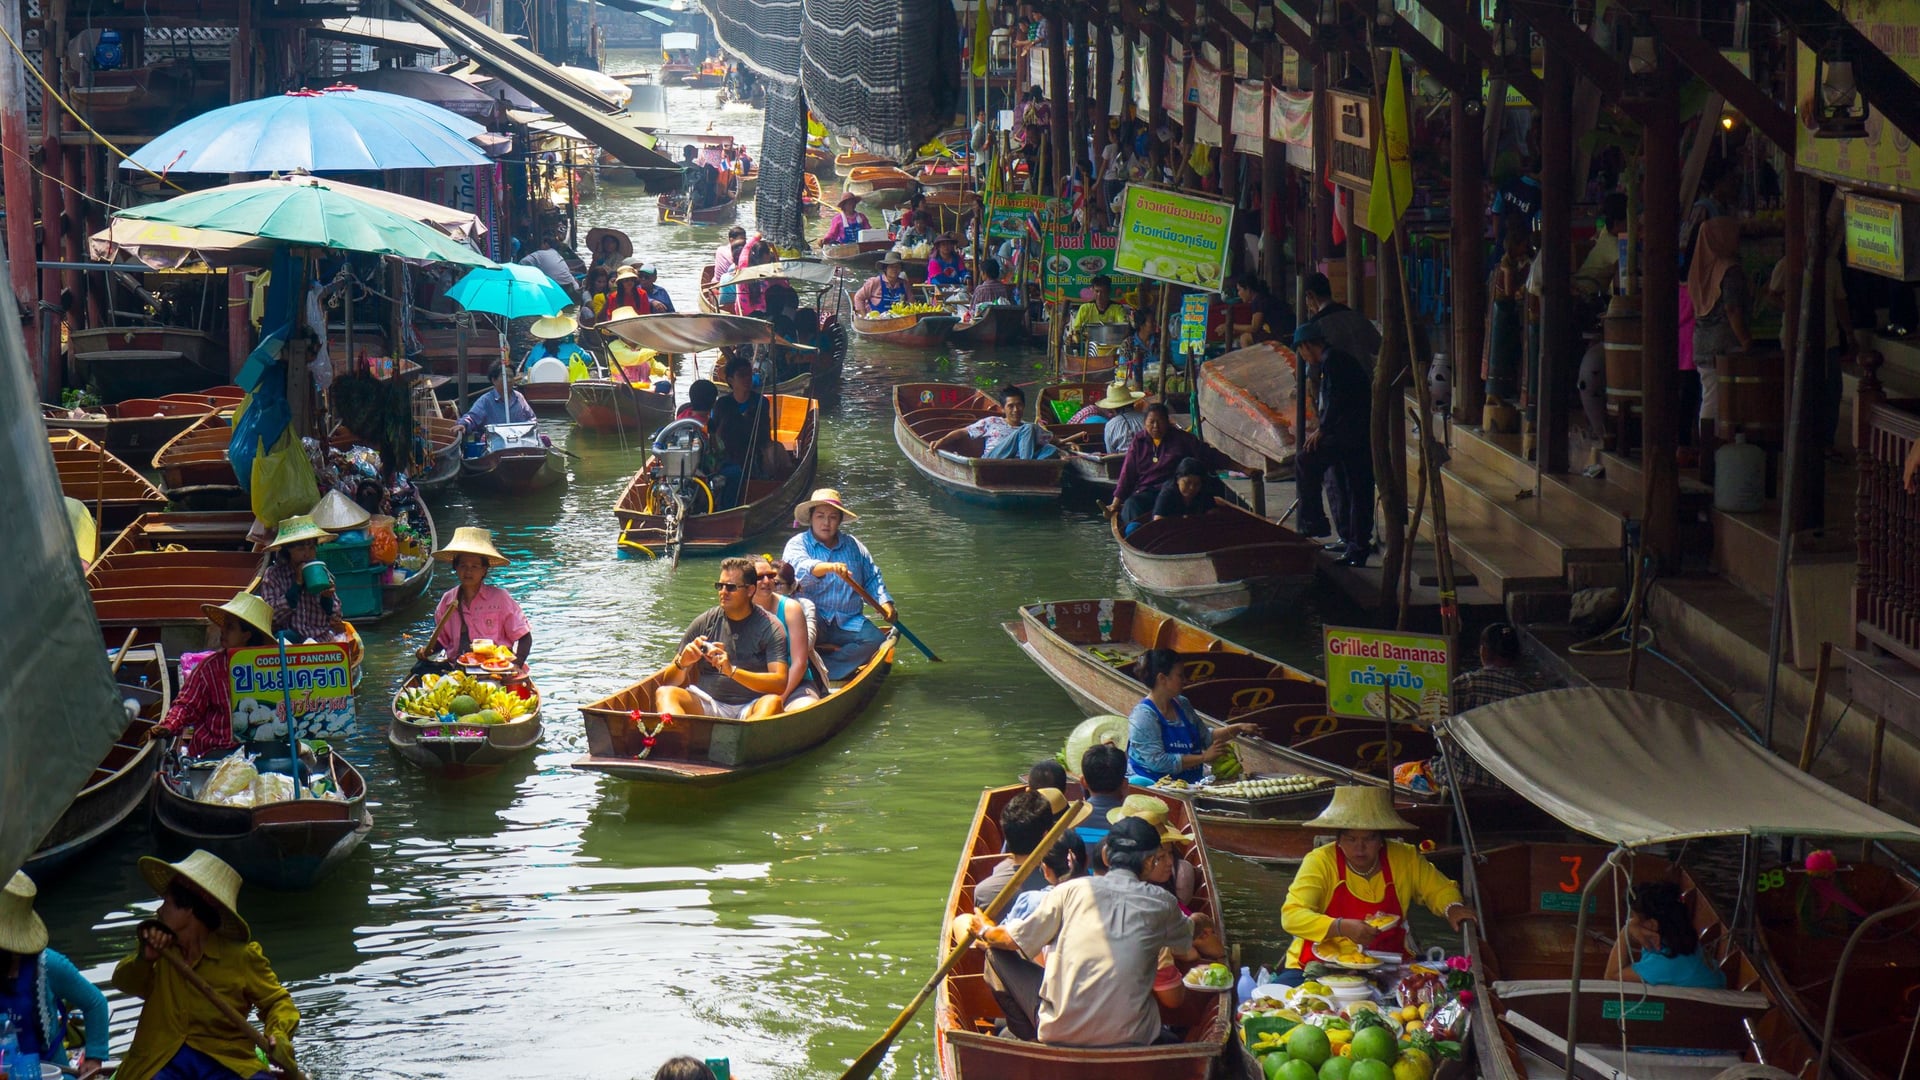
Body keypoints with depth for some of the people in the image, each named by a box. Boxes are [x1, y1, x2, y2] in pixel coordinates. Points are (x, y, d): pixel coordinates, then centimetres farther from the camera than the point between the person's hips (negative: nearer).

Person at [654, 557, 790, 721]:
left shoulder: (770, 627, 0)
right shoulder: (705, 622, 7)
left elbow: (780, 683, -13)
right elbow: (669, 681, 9)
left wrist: (732, 671, -24)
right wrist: (682, 663, -15)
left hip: (749, 710, -2)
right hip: (707, 704, 2)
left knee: (772, 702, -34)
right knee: (664, 694, -23)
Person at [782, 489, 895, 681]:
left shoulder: (854, 546, 16)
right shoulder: (798, 544, 1)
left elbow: (872, 578, 22)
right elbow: (800, 566, -22)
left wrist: (884, 602, 3)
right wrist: (829, 567, -41)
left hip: (848, 622, 5)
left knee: (876, 640, -24)